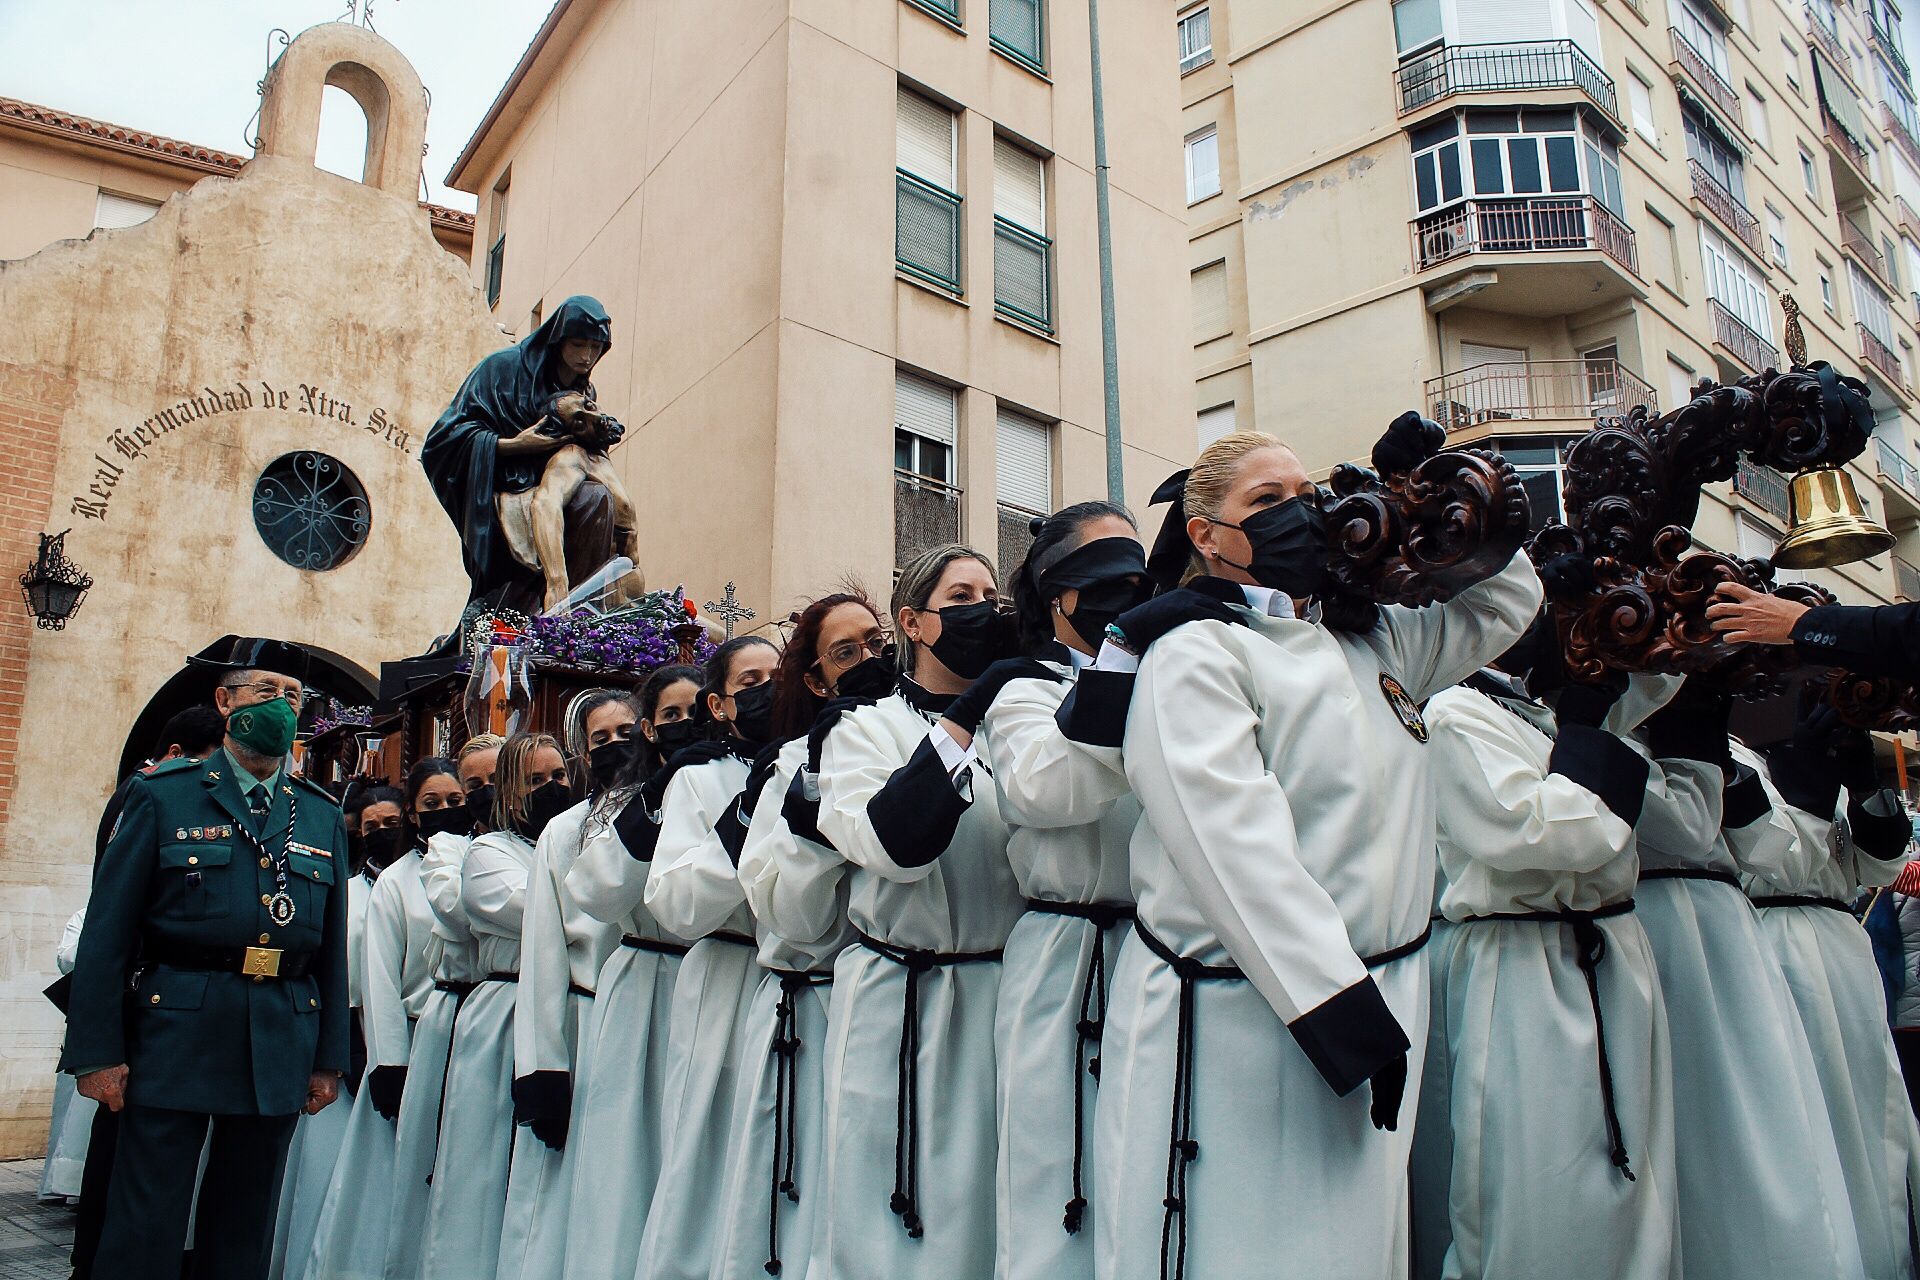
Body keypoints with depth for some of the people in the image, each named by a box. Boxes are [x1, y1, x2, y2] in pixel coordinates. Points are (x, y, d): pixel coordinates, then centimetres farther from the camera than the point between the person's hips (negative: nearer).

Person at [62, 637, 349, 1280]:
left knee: (245, 1227, 13)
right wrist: (98, 1053, -7)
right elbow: (107, 932, -2)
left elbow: (333, 945, 10)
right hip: (177, 1035, -3)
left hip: (281, 1050, 3)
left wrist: (329, 1059, 8)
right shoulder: (163, 797, 1)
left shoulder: (322, 816, 10)